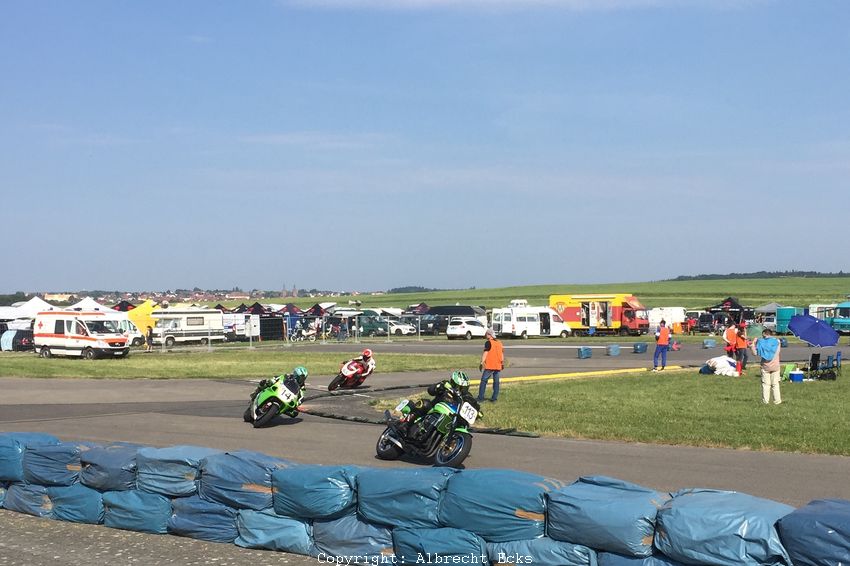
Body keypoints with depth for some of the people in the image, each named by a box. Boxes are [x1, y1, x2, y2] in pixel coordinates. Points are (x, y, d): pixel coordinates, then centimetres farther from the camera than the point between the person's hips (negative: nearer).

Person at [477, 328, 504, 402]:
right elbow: (502, 353, 17)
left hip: (489, 366, -6)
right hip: (498, 366, 6)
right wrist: (502, 363, 25)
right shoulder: (499, 343, 13)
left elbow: (485, 353, -13)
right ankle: (494, 398, 9)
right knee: (496, 382, 10)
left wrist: (481, 363, -13)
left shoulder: (488, 342, -7)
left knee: (484, 381, 0)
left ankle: (480, 398, -2)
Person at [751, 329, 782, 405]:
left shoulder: (761, 342, -7)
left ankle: (765, 400, 4)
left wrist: (753, 344, 4)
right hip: (775, 366, 1)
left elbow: (755, 353, -11)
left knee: (765, 384, 5)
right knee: (775, 384, 8)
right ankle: (777, 400, 8)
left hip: (765, 366, -1)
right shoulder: (777, 342, -1)